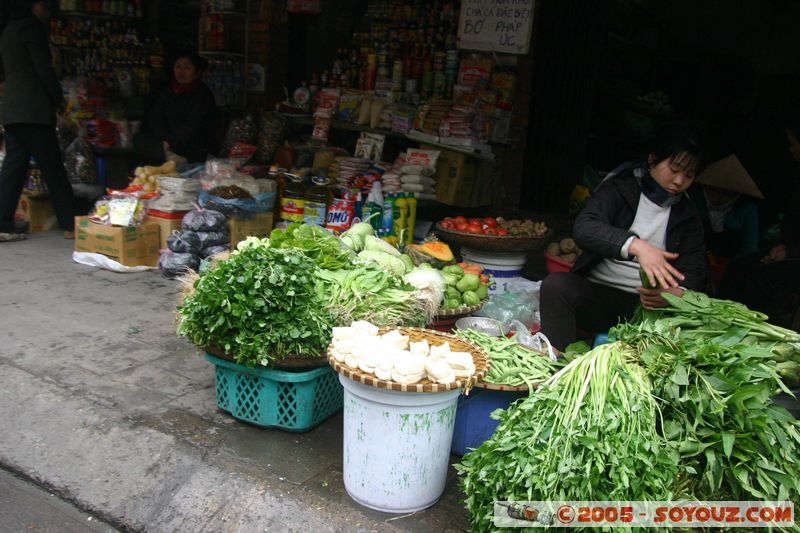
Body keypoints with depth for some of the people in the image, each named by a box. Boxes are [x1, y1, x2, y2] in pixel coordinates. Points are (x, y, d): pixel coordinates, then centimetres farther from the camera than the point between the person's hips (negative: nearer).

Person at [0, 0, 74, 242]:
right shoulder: (31, 26, -5)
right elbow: (43, 68, -12)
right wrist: (58, 97, 1)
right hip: (34, 109, -8)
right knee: (52, 168, -6)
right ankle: (70, 224, -2)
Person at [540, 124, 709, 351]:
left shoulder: (687, 215, 14)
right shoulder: (619, 189, 2)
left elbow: (695, 272, 5)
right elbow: (584, 228, -18)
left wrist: (675, 293, -21)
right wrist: (636, 245, -36)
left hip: (649, 303, 3)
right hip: (599, 293, -2)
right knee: (556, 285, -31)